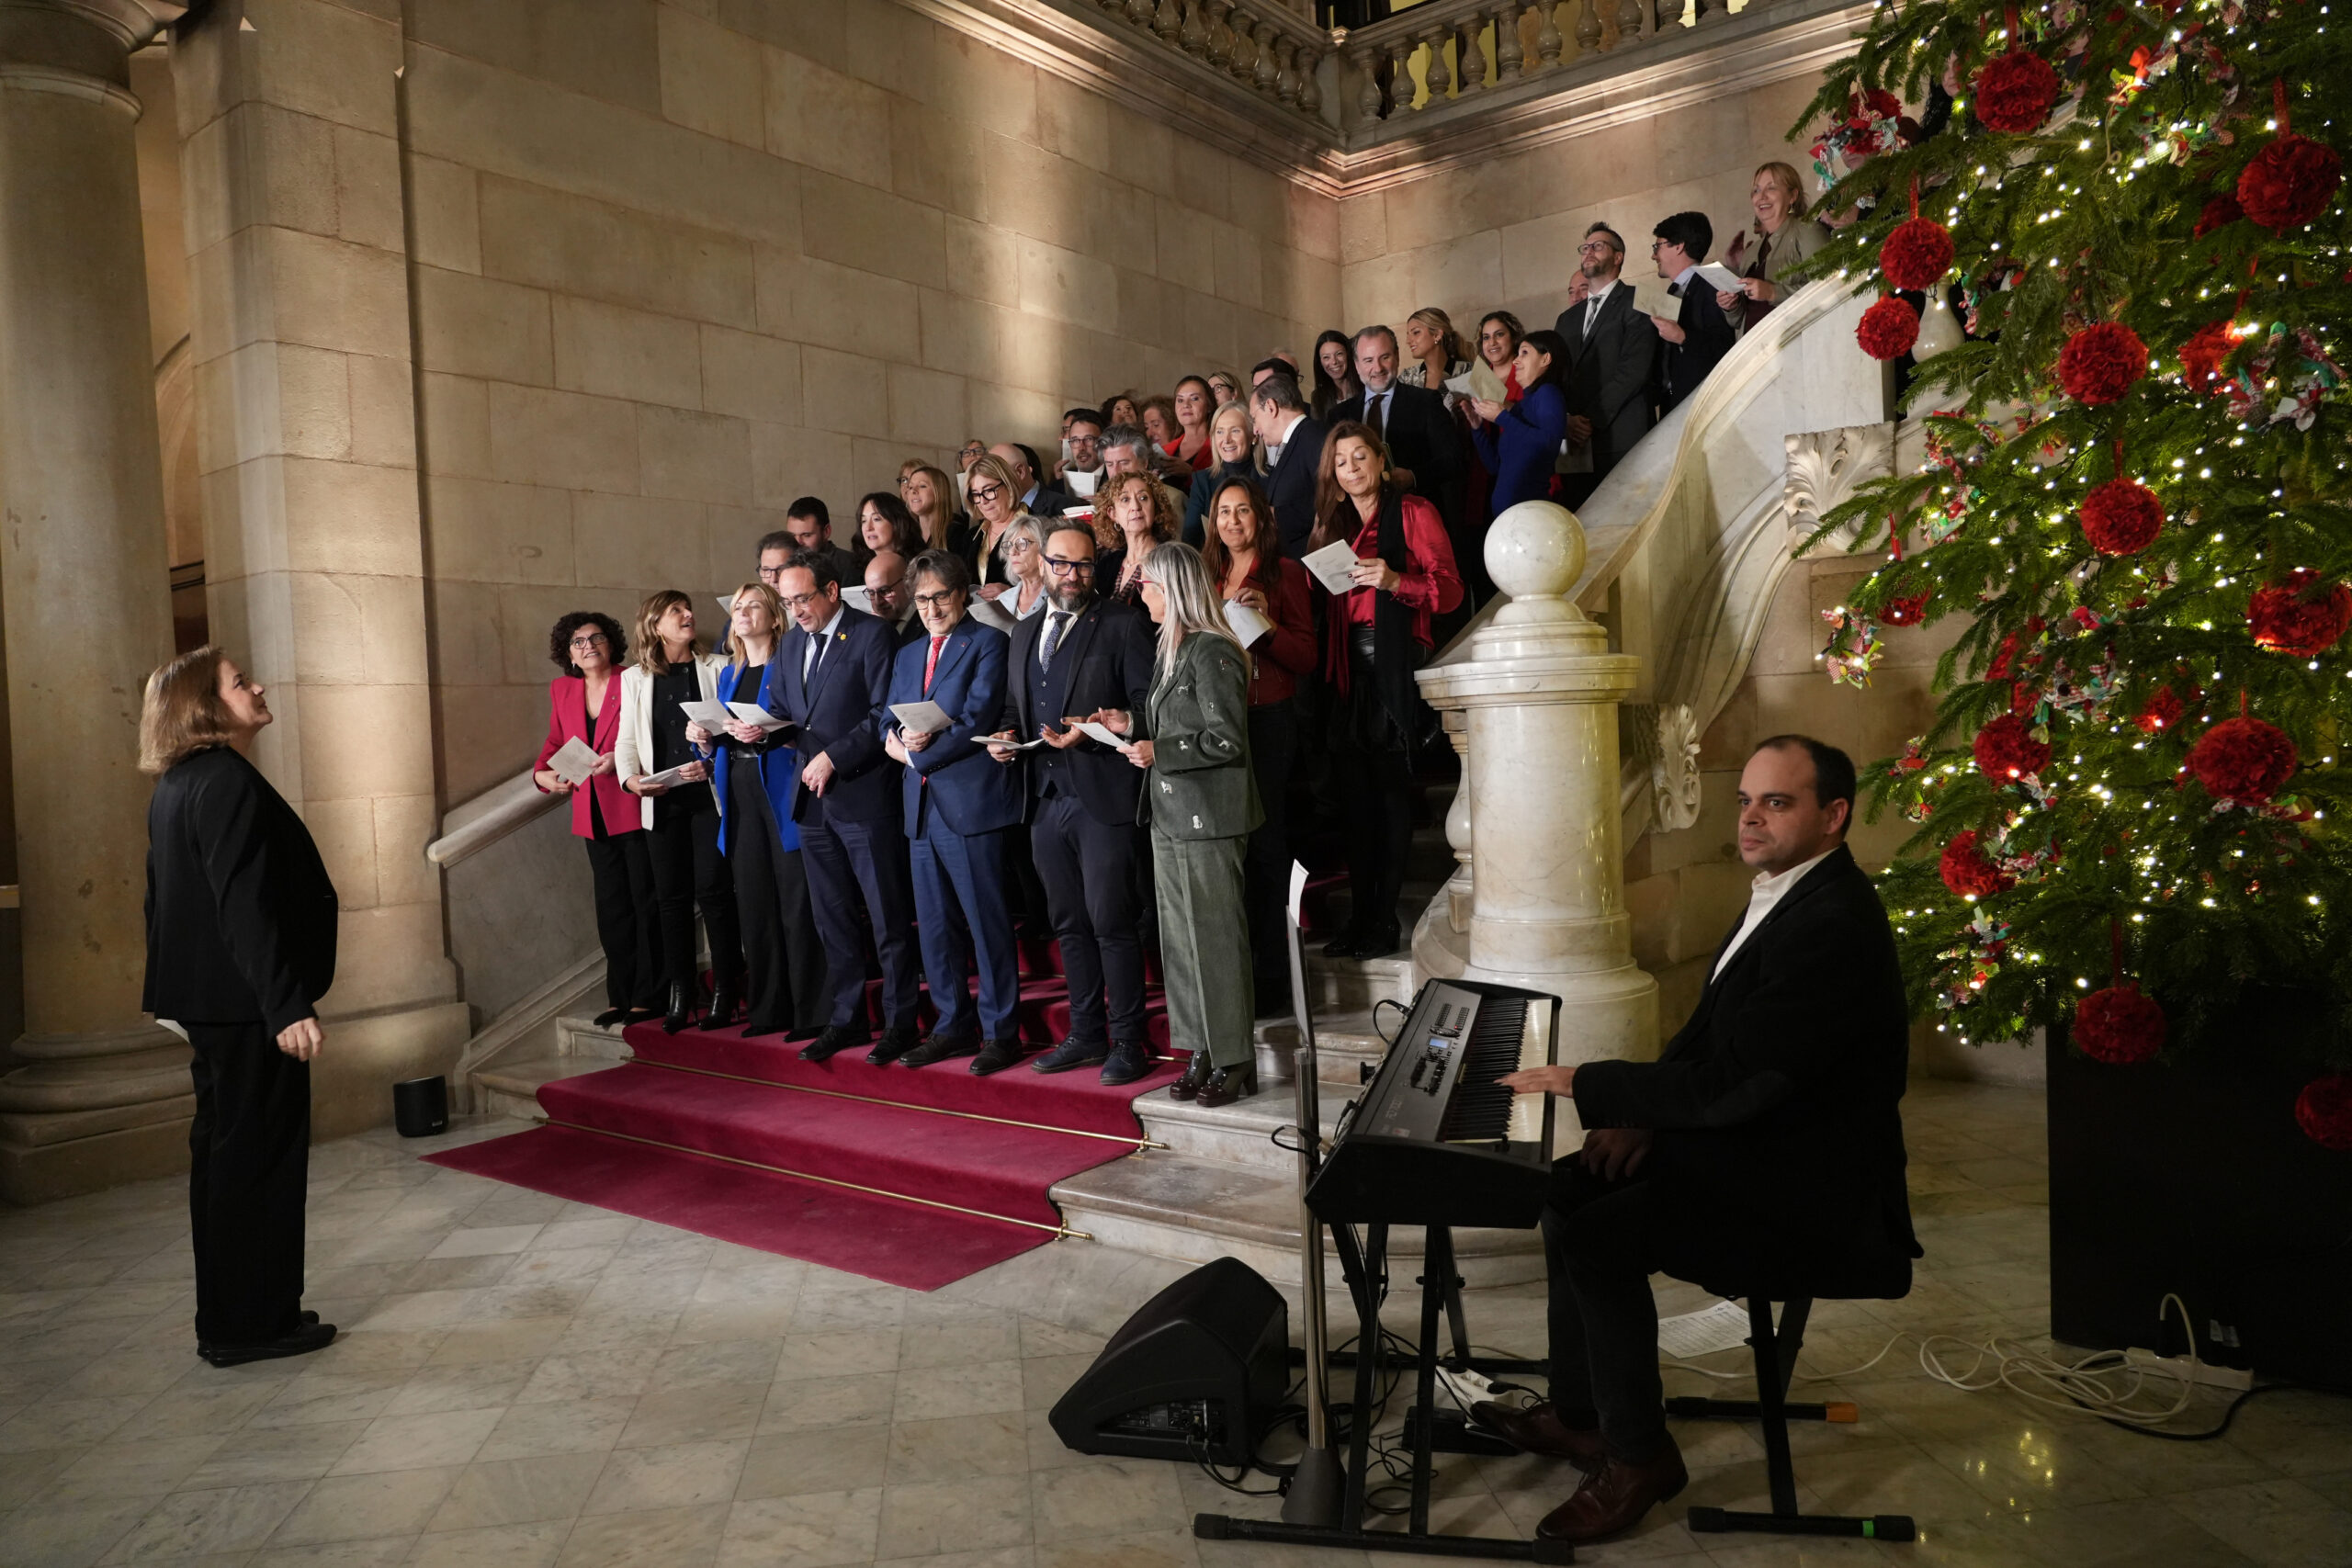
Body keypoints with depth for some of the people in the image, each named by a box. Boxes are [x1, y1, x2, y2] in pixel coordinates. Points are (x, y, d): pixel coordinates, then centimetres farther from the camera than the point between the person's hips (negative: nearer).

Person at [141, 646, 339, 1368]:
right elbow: (245, 904, -24)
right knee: (262, 1155, 0)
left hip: (205, 1002, 10)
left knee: (225, 1152, 16)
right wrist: (286, 1005, -26)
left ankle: (229, 1320, 27)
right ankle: (254, 1323, 11)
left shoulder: (175, 787, 13)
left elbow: (163, 899, 19)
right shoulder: (230, 782, -18)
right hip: (244, 1004, -10)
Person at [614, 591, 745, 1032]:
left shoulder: (717, 669, 5)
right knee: (672, 895, 5)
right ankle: (681, 992, 13)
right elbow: (626, 739, 12)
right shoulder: (635, 679, 13)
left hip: (709, 794, -3)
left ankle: (724, 991, 3)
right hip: (661, 800, 3)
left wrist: (712, 763, -15)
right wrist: (631, 777, -6)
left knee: (714, 889, -6)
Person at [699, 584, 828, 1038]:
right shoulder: (728, 674, 20)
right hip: (739, 795, 7)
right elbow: (722, 739, 20)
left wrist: (768, 734, -24)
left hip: (782, 791, -7)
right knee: (754, 903, 8)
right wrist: (703, 737, 0)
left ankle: (811, 1012, -1)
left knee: (796, 903, -7)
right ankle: (769, 1009, 16)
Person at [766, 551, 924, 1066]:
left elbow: (884, 715, -13)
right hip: (812, 800, 7)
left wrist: (833, 757, -16)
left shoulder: (872, 635, -7)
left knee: (888, 918, 0)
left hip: (863, 797, -7)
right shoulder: (793, 643, 15)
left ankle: (900, 1022, 10)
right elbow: (781, 709, 18)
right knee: (832, 919, 13)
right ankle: (847, 1018, 24)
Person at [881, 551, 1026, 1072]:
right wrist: (896, 739, -7)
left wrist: (920, 753, -11)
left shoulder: (987, 643, -2)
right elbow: (887, 721, 16)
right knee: (934, 925, 11)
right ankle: (953, 1027, 23)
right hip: (921, 808, 7)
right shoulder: (907, 656, 21)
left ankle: (1000, 1032, 6)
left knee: (988, 922, -3)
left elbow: (977, 720, -12)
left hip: (971, 802, -7)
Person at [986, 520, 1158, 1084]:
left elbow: (1147, 707, -8)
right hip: (1045, 799, 7)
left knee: (1112, 923, -4)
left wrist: (1094, 732, -20)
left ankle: (1128, 1041, 6)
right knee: (1069, 924, 13)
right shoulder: (1024, 634, 18)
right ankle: (1086, 1033, 24)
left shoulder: (1122, 626, -2)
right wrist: (1006, 737, 4)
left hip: (1102, 798, -6)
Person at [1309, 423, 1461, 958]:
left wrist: (1394, 581, -20)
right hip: (1347, 672, 5)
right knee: (1354, 797, 4)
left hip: (1394, 667, -5)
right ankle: (1360, 917, 10)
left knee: (1392, 791, -4)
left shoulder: (1413, 513, 2)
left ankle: (1384, 921, 1)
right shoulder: (1331, 526, 19)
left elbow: (1450, 589, -6)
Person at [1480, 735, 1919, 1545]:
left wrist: (1586, 1083, -20)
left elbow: (1731, 1083, -29)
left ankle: (1638, 1455, 1)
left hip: (1805, 1189, -10)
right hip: (1748, 1140, 10)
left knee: (1600, 1238, -20)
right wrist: (1642, 1113, -1)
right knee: (1571, 1186, 8)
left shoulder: (1833, 928, -26)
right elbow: (1708, 1031, 14)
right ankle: (1577, 1413, 20)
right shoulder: (1784, 893, 6)